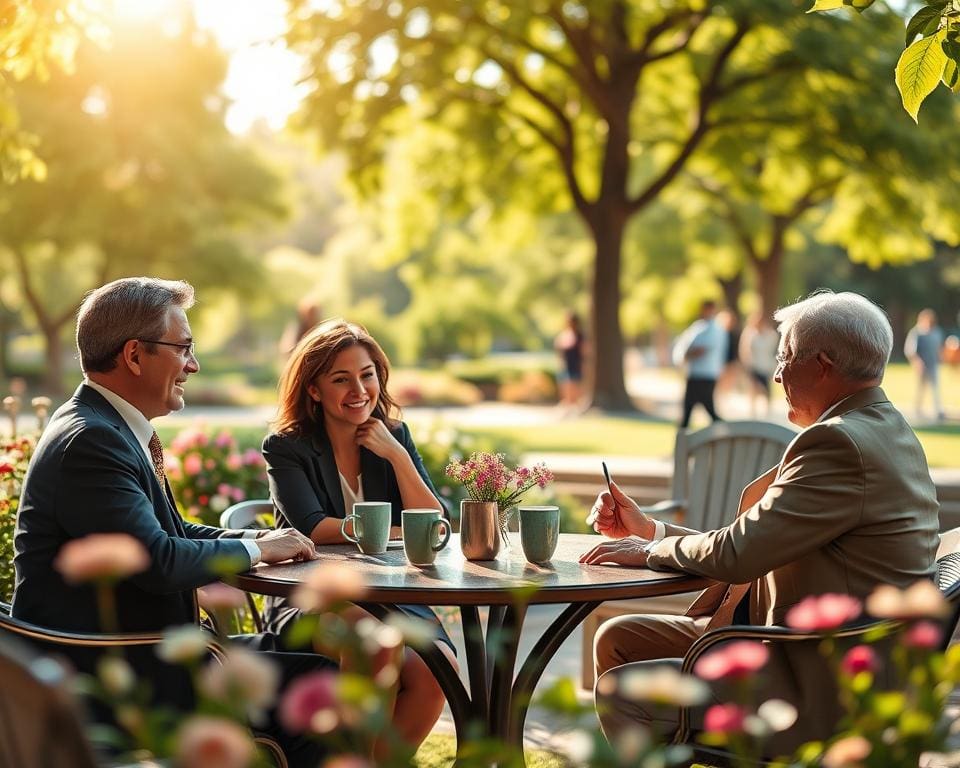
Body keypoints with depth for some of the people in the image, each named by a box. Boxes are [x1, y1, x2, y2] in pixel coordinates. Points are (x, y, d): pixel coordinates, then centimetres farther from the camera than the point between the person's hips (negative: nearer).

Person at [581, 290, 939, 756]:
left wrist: (648, 551, -4)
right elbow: (757, 547, 14)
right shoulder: (883, 431, 12)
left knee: (620, 692, -14)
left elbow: (739, 553, -23)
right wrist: (650, 530, 14)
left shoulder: (841, 443, -21)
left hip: (817, 693, -11)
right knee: (617, 639, 12)